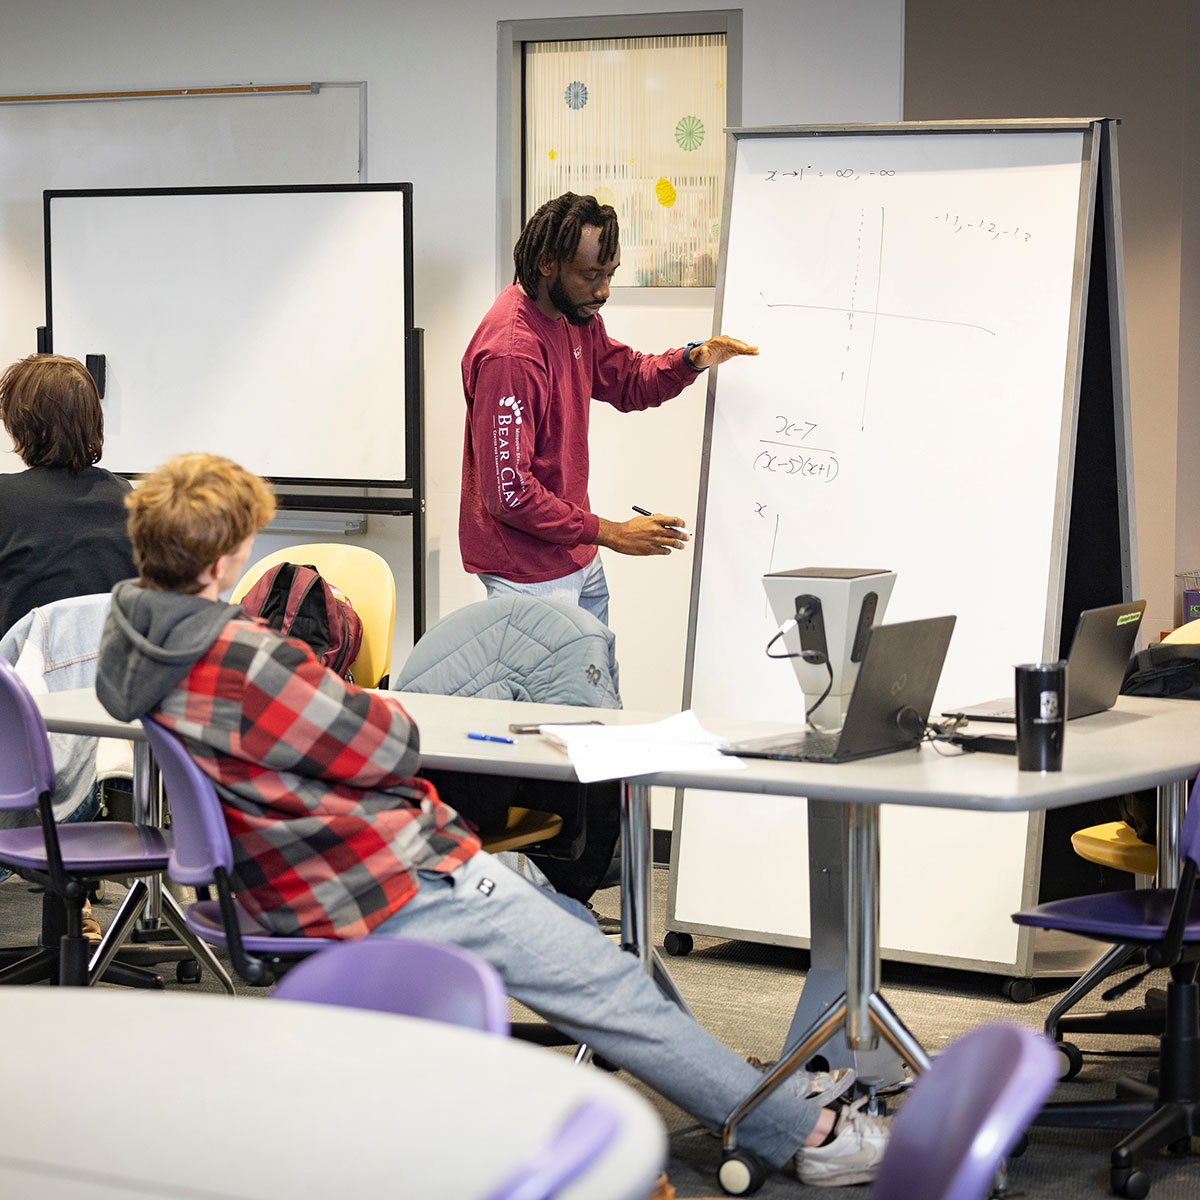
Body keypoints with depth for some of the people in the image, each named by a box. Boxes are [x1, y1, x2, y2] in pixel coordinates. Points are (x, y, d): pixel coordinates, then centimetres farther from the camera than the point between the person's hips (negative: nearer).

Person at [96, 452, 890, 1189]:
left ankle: (767, 1092, 28)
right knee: (608, 982, 0)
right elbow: (387, 746, -18)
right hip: (394, 893, -11)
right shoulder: (242, 663, -29)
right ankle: (806, 1130, 11)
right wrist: (375, 709, 3)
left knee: (568, 921, 21)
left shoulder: (137, 639, 0)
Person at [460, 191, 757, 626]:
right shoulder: (510, 354, -27)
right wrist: (609, 533, -21)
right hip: (529, 570, -9)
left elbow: (626, 381, 21)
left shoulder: (574, 317, 3)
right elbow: (508, 493, -27)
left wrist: (691, 360, 0)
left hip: (577, 556, 9)